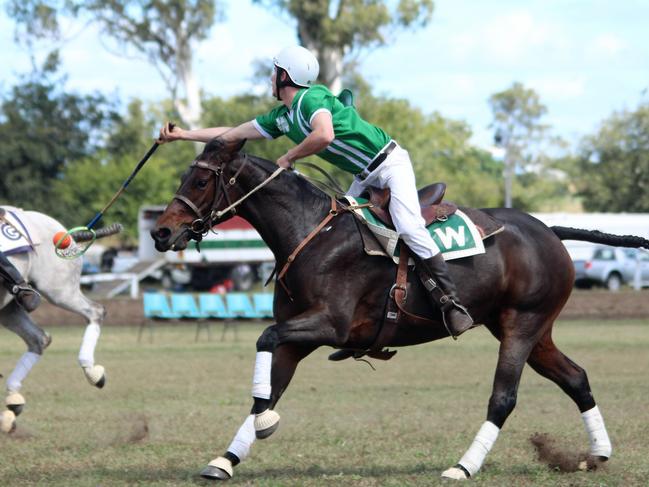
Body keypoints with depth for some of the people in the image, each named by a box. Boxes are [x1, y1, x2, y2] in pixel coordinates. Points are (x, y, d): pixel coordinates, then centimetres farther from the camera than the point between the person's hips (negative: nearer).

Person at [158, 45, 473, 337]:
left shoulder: (311, 97, -20)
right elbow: (234, 134, 16)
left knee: (409, 228, -24)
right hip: (364, 178, 10)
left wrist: (289, 158, -22)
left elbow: (324, 135, -38)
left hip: (390, 165, -10)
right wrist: (183, 134, 15)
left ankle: (450, 302, -21)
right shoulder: (281, 118, 8)